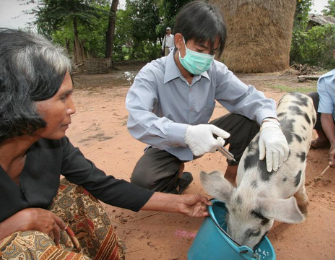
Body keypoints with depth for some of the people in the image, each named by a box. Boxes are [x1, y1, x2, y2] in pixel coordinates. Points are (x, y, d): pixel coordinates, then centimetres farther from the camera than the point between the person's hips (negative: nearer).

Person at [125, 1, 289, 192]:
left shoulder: (215, 71, -11)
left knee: (249, 119, -16)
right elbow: (137, 120, -37)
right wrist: (187, 133, -54)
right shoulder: (152, 74, -23)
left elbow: (246, 96, -15)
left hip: (202, 140, 3)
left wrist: (269, 123, -39)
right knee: (142, 180, -33)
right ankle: (178, 177, 4)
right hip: (168, 146, -3)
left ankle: (231, 178, 5)